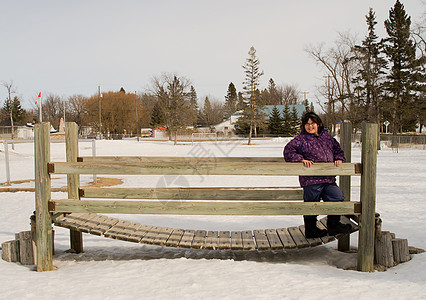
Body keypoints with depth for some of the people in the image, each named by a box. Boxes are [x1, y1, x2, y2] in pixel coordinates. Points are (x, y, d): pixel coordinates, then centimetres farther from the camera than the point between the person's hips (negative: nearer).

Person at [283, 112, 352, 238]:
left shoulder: (327, 136, 15)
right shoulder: (301, 139, -2)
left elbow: (337, 149, 24)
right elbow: (288, 150, -9)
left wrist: (339, 159, 6)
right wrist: (301, 159, -17)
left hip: (329, 180, 5)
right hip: (311, 180, -5)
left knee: (338, 199, 3)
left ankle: (333, 225, 23)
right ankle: (311, 229, 23)